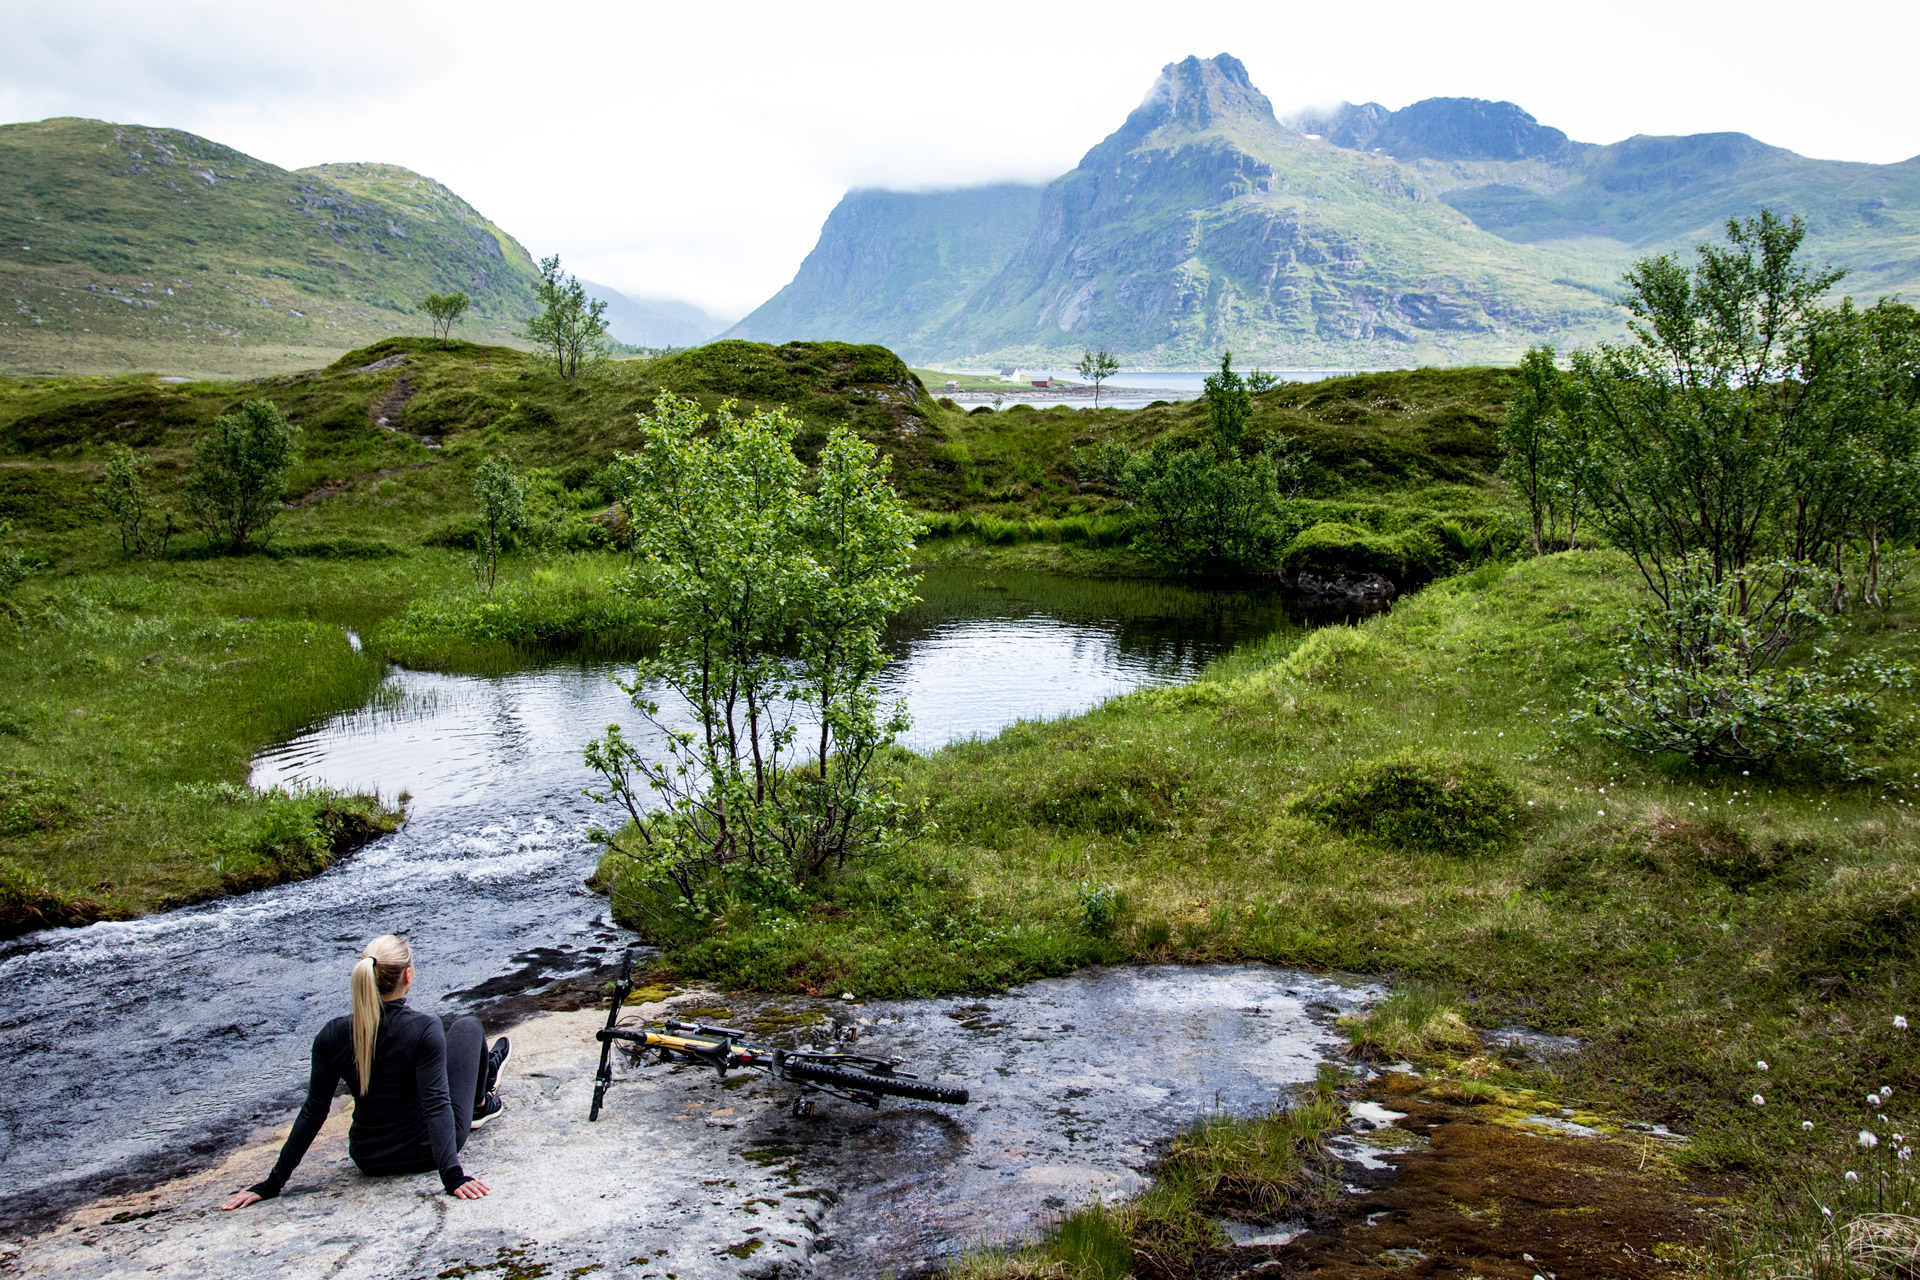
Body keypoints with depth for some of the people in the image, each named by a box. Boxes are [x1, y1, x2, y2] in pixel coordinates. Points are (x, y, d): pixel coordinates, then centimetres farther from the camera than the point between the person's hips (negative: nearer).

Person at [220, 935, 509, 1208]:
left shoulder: (332, 1036, -13)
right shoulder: (424, 1028, -25)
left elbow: (312, 1113, -9)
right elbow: (437, 1105, -30)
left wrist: (272, 1183, -1)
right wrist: (453, 1176, -31)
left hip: (369, 1160, 4)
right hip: (427, 1153, -4)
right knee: (467, 1026, 16)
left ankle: (482, 1066, 61)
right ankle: (482, 1104, 42)